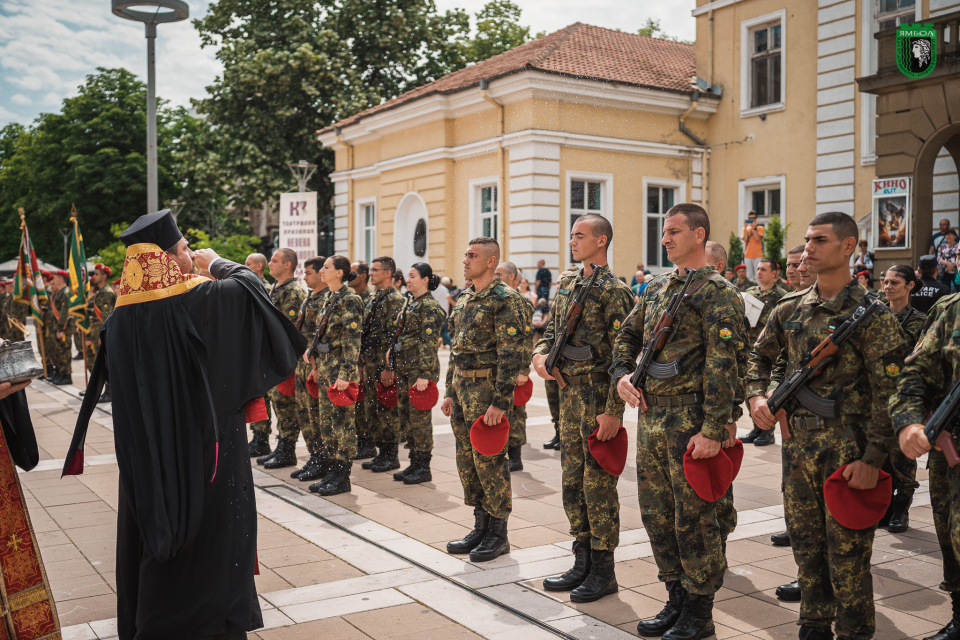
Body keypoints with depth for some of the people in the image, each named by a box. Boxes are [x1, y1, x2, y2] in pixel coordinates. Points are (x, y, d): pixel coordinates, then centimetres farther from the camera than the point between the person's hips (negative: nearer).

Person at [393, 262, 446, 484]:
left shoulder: (430, 306, -12)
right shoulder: (412, 304, 16)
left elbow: (429, 343, -18)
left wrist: (424, 374, -22)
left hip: (421, 369, -9)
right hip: (405, 368, 9)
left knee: (420, 417, -3)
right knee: (407, 415, 12)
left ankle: (424, 468, 5)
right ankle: (414, 463, 21)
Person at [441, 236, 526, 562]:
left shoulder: (505, 299, -13)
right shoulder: (463, 299, 14)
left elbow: (511, 355, -18)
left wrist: (500, 402, -22)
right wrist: (449, 392, 15)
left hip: (486, 388, -8)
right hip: (462, 387, 9)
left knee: (489, 461, -2)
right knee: (467, 459, 12)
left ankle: (498, 534, 11)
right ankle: (480, 527, 24)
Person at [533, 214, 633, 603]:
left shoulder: (614, 290, -11)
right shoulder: (566, 286, 13)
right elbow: (553, 328, 23)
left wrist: (613, 411, -20)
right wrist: (540, 353, 0)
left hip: (599, 396, -8)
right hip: (569, 392, 8)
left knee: (598, 484, -1)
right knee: (572, 480, 13)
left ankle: (604, 572, 11)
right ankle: (582, 563, 25)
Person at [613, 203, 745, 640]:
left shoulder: (718, 293, -10)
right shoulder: (657, 289, 14)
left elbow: (722, 366, -16)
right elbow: (627, 336, 24)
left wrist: (713, 429, -21)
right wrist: (622, 374, 5)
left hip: (690, 421, -8)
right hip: (650, 418, 8)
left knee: (693, 518, 2)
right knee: (656, 514, 14)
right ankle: (677, 599, 29)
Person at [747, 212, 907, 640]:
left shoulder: (872, 314, -10)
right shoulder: (790, 309, 7)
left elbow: (888, 392, -13)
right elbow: (760, 356, 21)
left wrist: (873, 458, -18)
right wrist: (756, 395, 1)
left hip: (847, 449, -6)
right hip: (797, 442, 6)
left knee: (847, 554, 3)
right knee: (806, 544, 15)